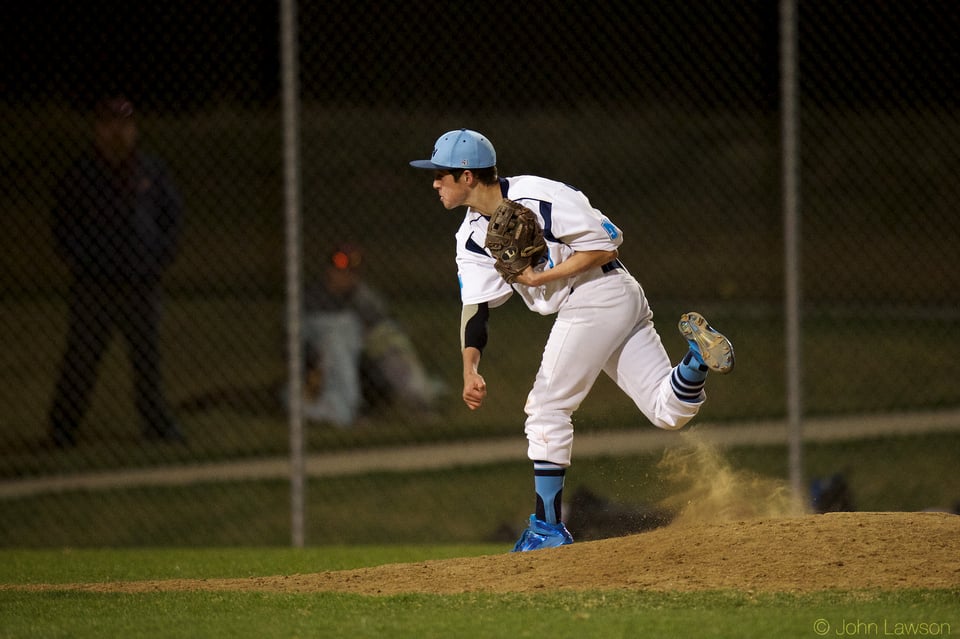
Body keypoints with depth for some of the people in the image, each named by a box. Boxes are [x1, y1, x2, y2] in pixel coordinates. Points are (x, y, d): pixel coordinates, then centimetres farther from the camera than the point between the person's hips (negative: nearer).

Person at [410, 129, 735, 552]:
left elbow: (608, 244, -14)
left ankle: (548, 528, -3)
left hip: (601, 293, -9)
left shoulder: (537, 199, -16)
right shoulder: (472, 237, 9)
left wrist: (546, 277, -19)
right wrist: (470, 369, -13)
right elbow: (476, 306, 3)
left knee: (547, 409, -6)